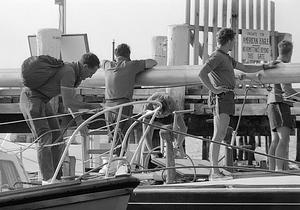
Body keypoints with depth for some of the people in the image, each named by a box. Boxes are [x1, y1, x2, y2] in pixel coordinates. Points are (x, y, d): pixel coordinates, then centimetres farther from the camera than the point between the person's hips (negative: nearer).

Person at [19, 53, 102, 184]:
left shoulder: (76, 74, 9)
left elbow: (72, 100, 16)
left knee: (57, 140, 6)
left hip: (42, 101, 10)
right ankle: (48, 179, -20)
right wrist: (90, 106, -15)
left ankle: (56, 178, 9)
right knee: (45, 140, -17)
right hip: (31, 99, -10)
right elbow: (67, 103, -25)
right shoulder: (68, 73, -23)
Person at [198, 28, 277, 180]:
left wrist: (266, 66, 32)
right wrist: (213, 89, -18)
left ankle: (215, 172, 6)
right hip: (221, 98, -10)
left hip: (228, 98, 10)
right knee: (218, 135, -14)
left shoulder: (227, 58, 24)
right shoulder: (217, 56, -9)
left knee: (220, 135, 7)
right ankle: (214, 171, -19)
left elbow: (245, 68, 31)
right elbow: (202, 73, -22)